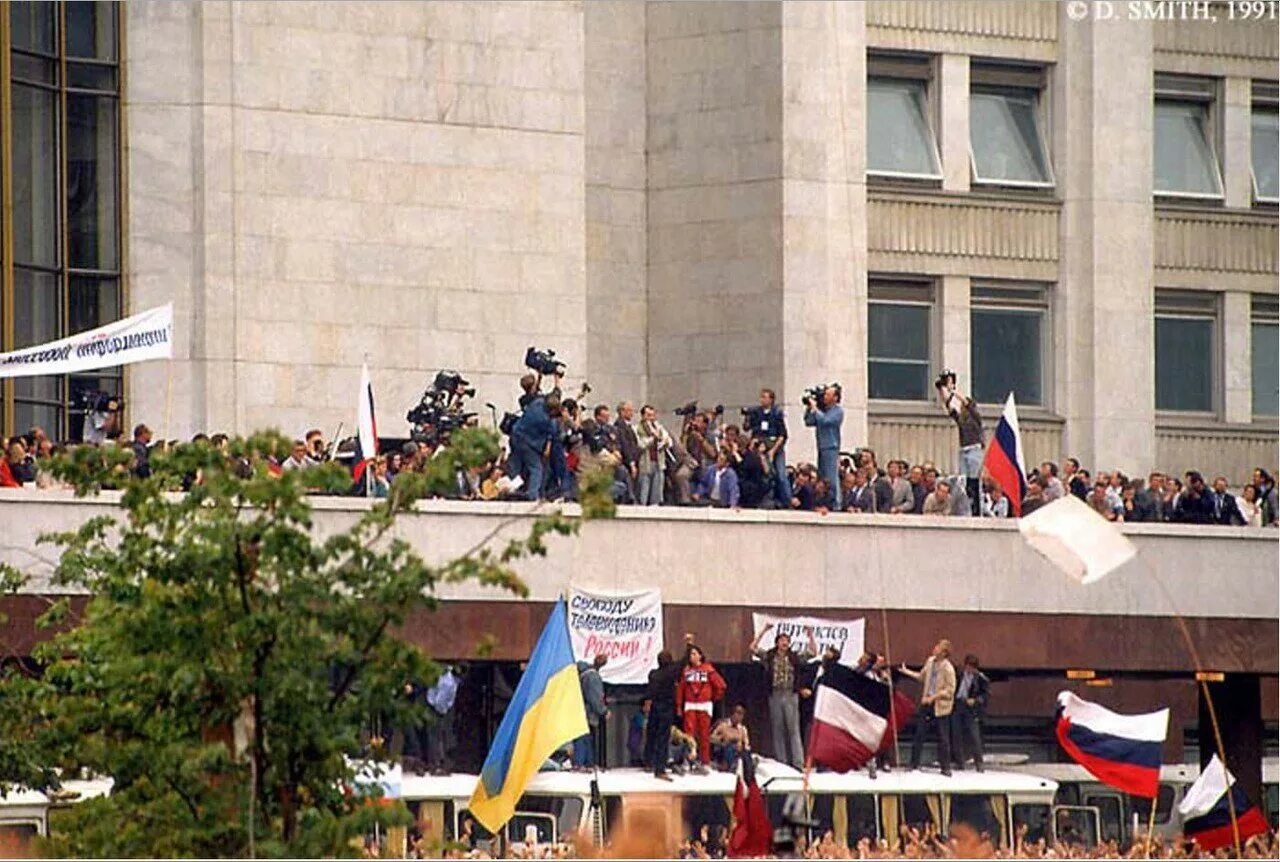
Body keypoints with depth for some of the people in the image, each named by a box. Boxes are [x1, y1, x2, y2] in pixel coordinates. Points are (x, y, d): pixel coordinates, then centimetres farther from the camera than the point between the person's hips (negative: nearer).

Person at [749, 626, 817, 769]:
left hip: (791, 696, -1)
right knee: (778, 729, 4)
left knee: (793, 729, -4)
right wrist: (763, 631, -4)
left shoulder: (795, 657, 6)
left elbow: (813, 652, 7)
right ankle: (781, 761, 9)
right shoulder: (769, 656, 6)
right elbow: (753, 648, 1)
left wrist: (811, 634, -3)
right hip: (775, 695, 1)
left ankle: (798, 762, -6)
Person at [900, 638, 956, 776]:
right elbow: (922, 676, 20)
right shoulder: (930, 661, 3)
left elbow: (950, 691, -17)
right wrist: (907, 671, 17)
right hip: (926, 703, 6)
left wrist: (933, 697, -20)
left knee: (943, 738, 1)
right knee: (919, 733, 8)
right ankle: (915, 763, 17)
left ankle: (946, 767, 10)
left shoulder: (948, 669, -17)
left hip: (940, 706, -6)